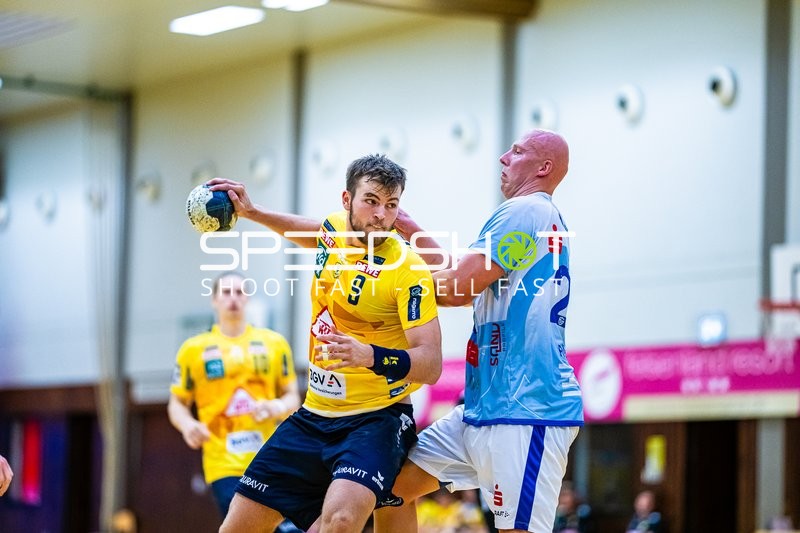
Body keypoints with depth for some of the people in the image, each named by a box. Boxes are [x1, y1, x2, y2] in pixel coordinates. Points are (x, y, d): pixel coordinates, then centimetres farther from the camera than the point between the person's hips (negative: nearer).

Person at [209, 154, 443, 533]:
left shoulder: (407, 270, -18)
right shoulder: (334, 229, 1)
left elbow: (431, 365, -22)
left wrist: (369, 356, -39)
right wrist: (253, 212, 19)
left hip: (377, 420, -7)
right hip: (314, 415, 7)